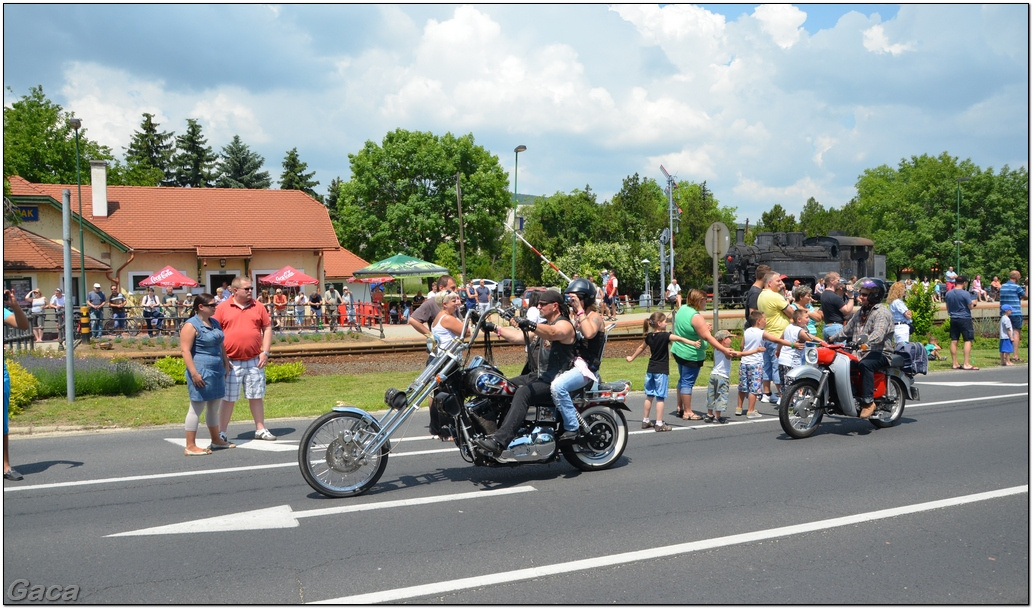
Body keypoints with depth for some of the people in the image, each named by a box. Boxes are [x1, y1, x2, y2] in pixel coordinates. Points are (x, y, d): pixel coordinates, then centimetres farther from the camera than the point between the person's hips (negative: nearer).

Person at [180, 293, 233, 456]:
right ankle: (190, 446, 2)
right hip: (201, 372, -9)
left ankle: (216, 440, 29)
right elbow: (185, 350, -17)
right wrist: (194, 373, -22)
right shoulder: (191, 325, -11)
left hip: (217, 371, 9)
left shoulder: (214, 323, 14)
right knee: (197, 408, -4)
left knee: (214, 407, 17)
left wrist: (226, 364, 20)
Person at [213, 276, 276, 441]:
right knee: (228, 398, 4)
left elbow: (267, 328, 8)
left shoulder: (258, 307, 6)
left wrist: (265, 352, -1)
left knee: (257, 396, 10)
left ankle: (260, 429, 21)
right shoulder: (222, 308, -1)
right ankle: (221, 433, 13)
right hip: (231, 362, -2)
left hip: (254, 361, 2)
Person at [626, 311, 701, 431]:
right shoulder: (664, 336, -14)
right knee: (660, 397, -2)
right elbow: (679, 339, -27)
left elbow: (641, 347, 21)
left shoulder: (649, 336, 6)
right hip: (661, 371, -7)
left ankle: (645, 421, 22)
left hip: (650, 369, 7)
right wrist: (693, 343, -38)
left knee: (649, 396, 14)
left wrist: (631, 358, 35)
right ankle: (659, 424, 0)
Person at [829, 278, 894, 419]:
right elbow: (847, 330, 25)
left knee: (864, 365, -38)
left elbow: (878, 334, -29)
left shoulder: (882, 313, -11)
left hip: (880, 354, -9)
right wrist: (832, 339, 13)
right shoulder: (860, 312, 20)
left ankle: (869, 401, -33)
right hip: (860, 352, 9)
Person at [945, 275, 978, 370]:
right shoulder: (965, 293, -13)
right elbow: (970, 306, -9)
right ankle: (967, 364, -8)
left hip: (953, 319, 6)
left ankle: (954, 363, 10)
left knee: (954, 341, 7)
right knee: (968, 341, -3)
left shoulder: (948, 294, 5)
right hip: (965, 319, -6)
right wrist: (973, 302, 10)